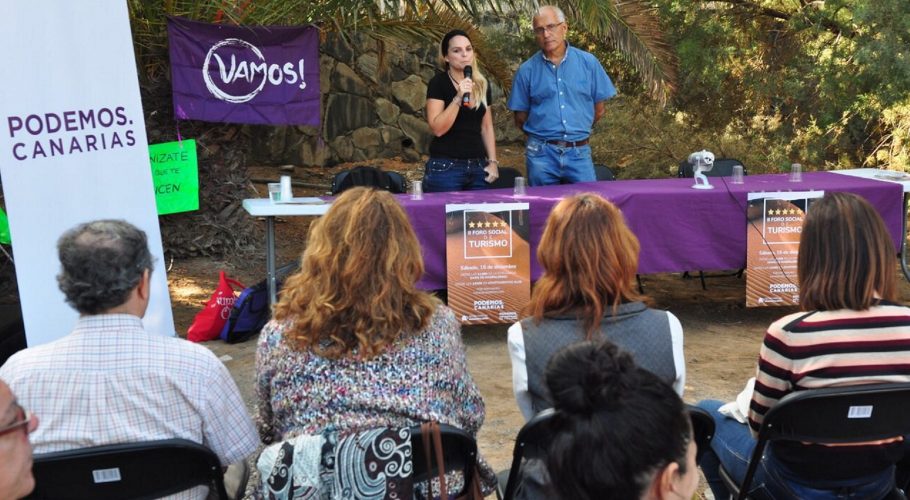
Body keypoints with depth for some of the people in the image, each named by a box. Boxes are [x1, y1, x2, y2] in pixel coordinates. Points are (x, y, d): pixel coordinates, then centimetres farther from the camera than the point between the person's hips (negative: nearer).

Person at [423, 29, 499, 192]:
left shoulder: (483, 84, 10)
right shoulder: (438, 83, -5)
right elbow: (438, 129, -14)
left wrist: (493, 161, 7)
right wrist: (458, 98, -20)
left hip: (478, 166, 5)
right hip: (445, 167, -4)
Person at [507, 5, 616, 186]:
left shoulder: (588, 62, 3)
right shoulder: (527, 70, 2)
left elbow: (598, 110, 10)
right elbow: (520, 118, 8)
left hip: (579, 152, 0)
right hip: (542, 153, 0)